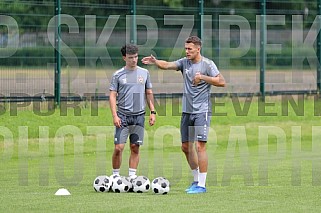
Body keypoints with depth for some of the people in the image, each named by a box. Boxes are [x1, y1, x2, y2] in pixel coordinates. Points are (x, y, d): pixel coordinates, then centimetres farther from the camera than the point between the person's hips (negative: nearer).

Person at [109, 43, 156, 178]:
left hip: (139, 116, 2)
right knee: (118, 148, -8)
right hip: (123, 116, -2)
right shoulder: (118, 75, 0)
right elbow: (112, 96, 0)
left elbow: (149, 93, 15)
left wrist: (153, 112, 8)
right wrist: (114, 115, -10)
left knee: (135, 148, 3)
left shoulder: (144, 73, 8)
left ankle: (132, 176, 9)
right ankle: (115, 175, 3)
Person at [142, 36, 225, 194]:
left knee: (200, 146, -11)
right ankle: (196, 180, 26)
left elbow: (221, 82, -11)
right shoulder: (184, 62, 9)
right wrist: (155, 62, -23)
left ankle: (202, 185, -8)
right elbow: (167, 65, -4)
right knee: (186, 147, 11)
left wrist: (203, 77, -19)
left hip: (202, 111, -6)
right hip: (187, 110, 6)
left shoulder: (207, 64, -6)